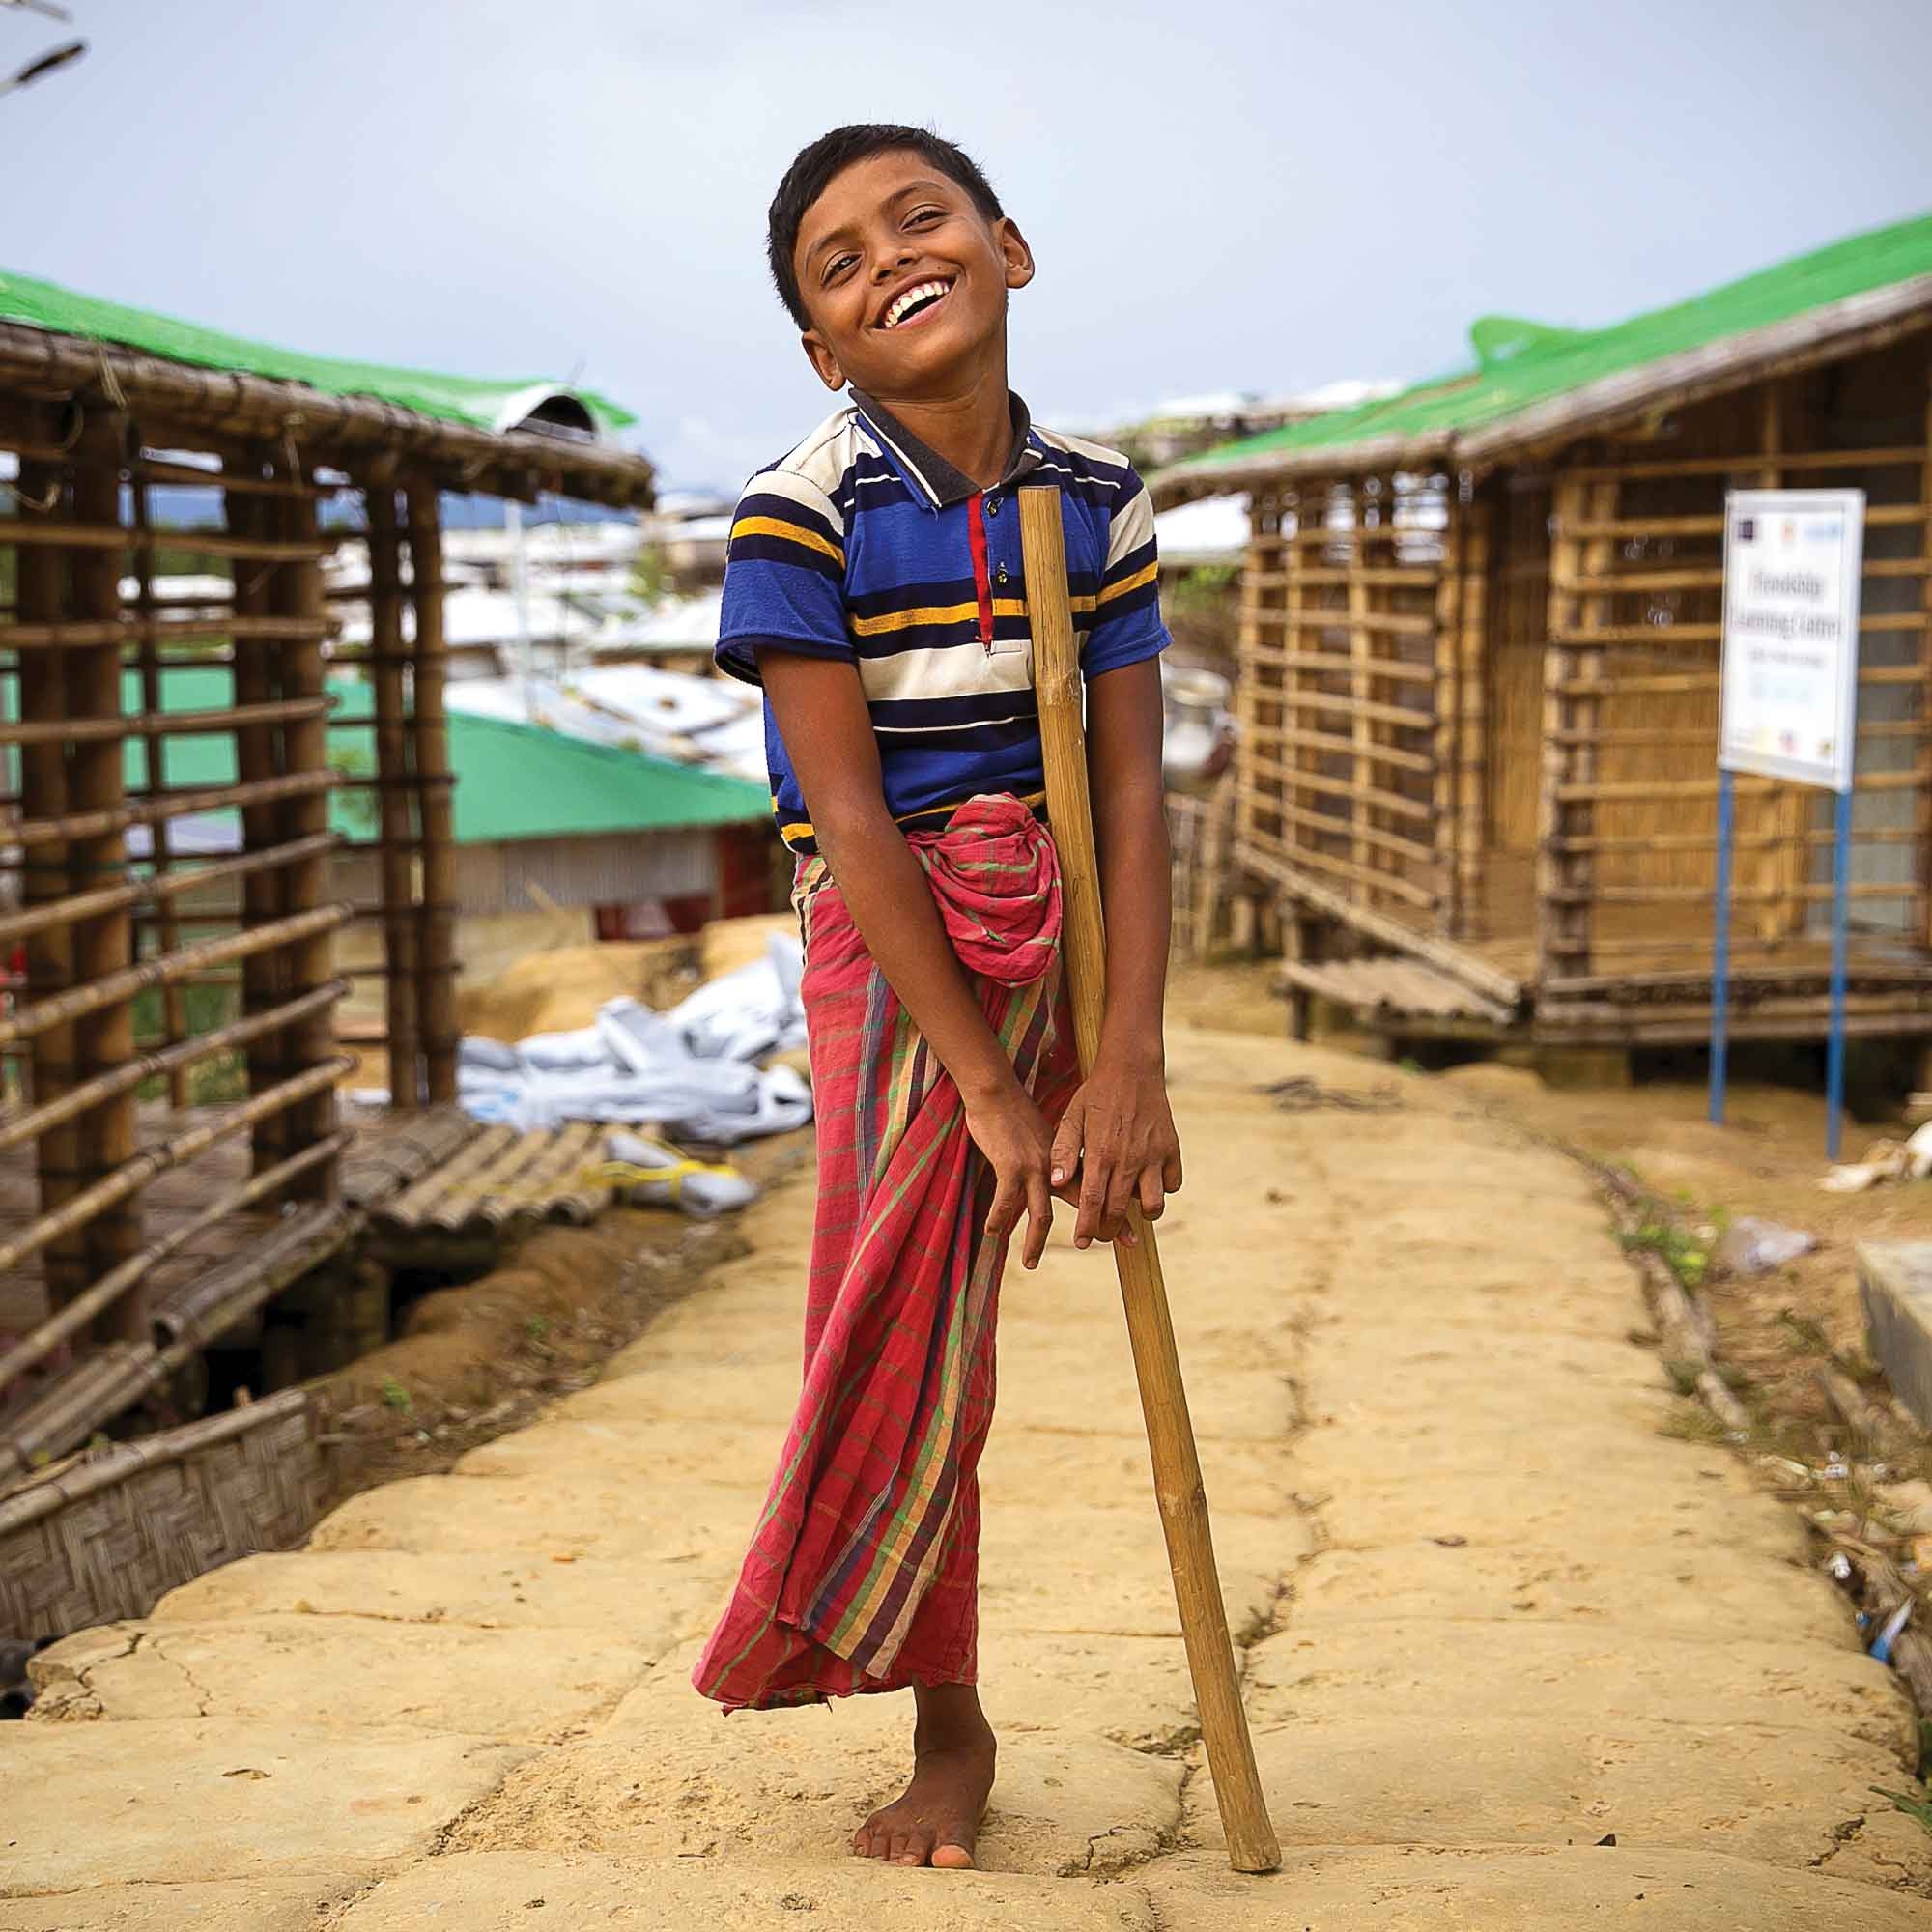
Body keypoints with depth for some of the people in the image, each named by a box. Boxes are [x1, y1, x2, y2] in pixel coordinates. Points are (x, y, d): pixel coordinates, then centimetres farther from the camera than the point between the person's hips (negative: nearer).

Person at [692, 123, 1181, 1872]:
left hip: (1051, 925, 2)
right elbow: (850, 820, -15)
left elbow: (1131, 787, -4)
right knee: (914, 1316, 2)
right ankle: (949, 1728, 20)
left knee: (920, 1308, 1)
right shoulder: (802, 516, -12)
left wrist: (1127, 1067, -12)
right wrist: (989, 1087, -17)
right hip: (886, 938, -2)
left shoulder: (1098, 502, -1)